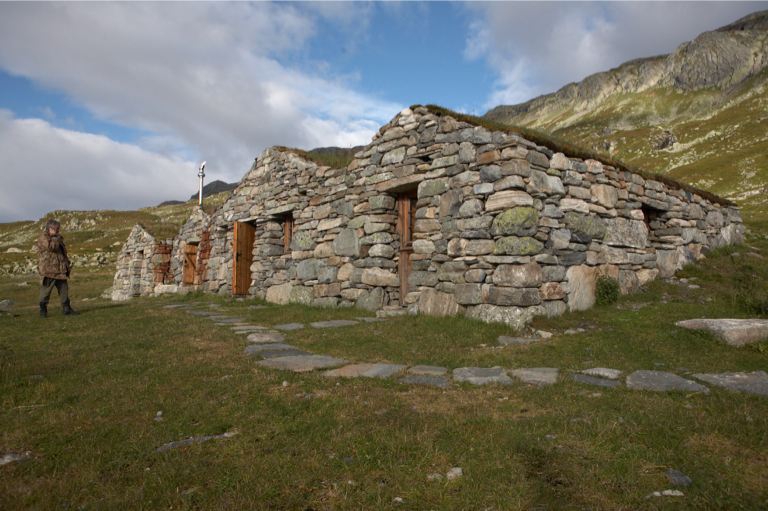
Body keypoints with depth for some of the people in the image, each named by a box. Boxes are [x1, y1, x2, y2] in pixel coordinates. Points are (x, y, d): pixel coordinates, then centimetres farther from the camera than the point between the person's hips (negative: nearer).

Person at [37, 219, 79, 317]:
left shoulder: (56, 238, 20)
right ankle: (43, 310, 8)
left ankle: (66, 309, 11)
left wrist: (67, 262, 20)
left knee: (64, 289, 7)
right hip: (48, 270, -8)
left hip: (60, 270, 8)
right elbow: (52, 246, -27)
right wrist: (56, 238, -13)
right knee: (46, 290, -1)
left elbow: (63, 252, 27)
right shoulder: (43, 238, -8)